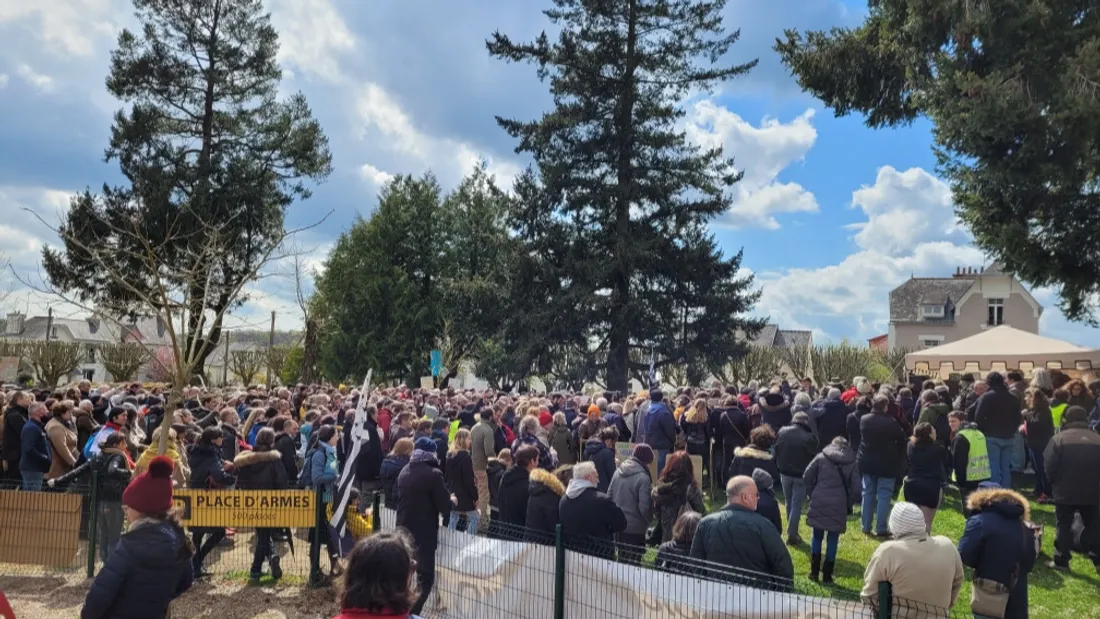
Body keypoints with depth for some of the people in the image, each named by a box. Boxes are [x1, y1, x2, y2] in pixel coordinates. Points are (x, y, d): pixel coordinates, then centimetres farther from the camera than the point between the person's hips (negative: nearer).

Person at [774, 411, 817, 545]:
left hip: (784, 473, 4)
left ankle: (791, 531, 27)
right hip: (801, 476, -4)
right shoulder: (809, 438, -17)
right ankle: (792, 535, 4)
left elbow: (776, 452, 3)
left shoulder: (782, 432, -5)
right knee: (797, 505, 3)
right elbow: (814, 458, -9)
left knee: (789, 503, 19)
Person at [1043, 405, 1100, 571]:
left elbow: (1050, 468, -9)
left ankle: (1061, 561, 7)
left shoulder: (1059, 439, -9)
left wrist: (1055, 485, 8)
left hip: (1065, 492, -2)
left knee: (1063, 526, 6)